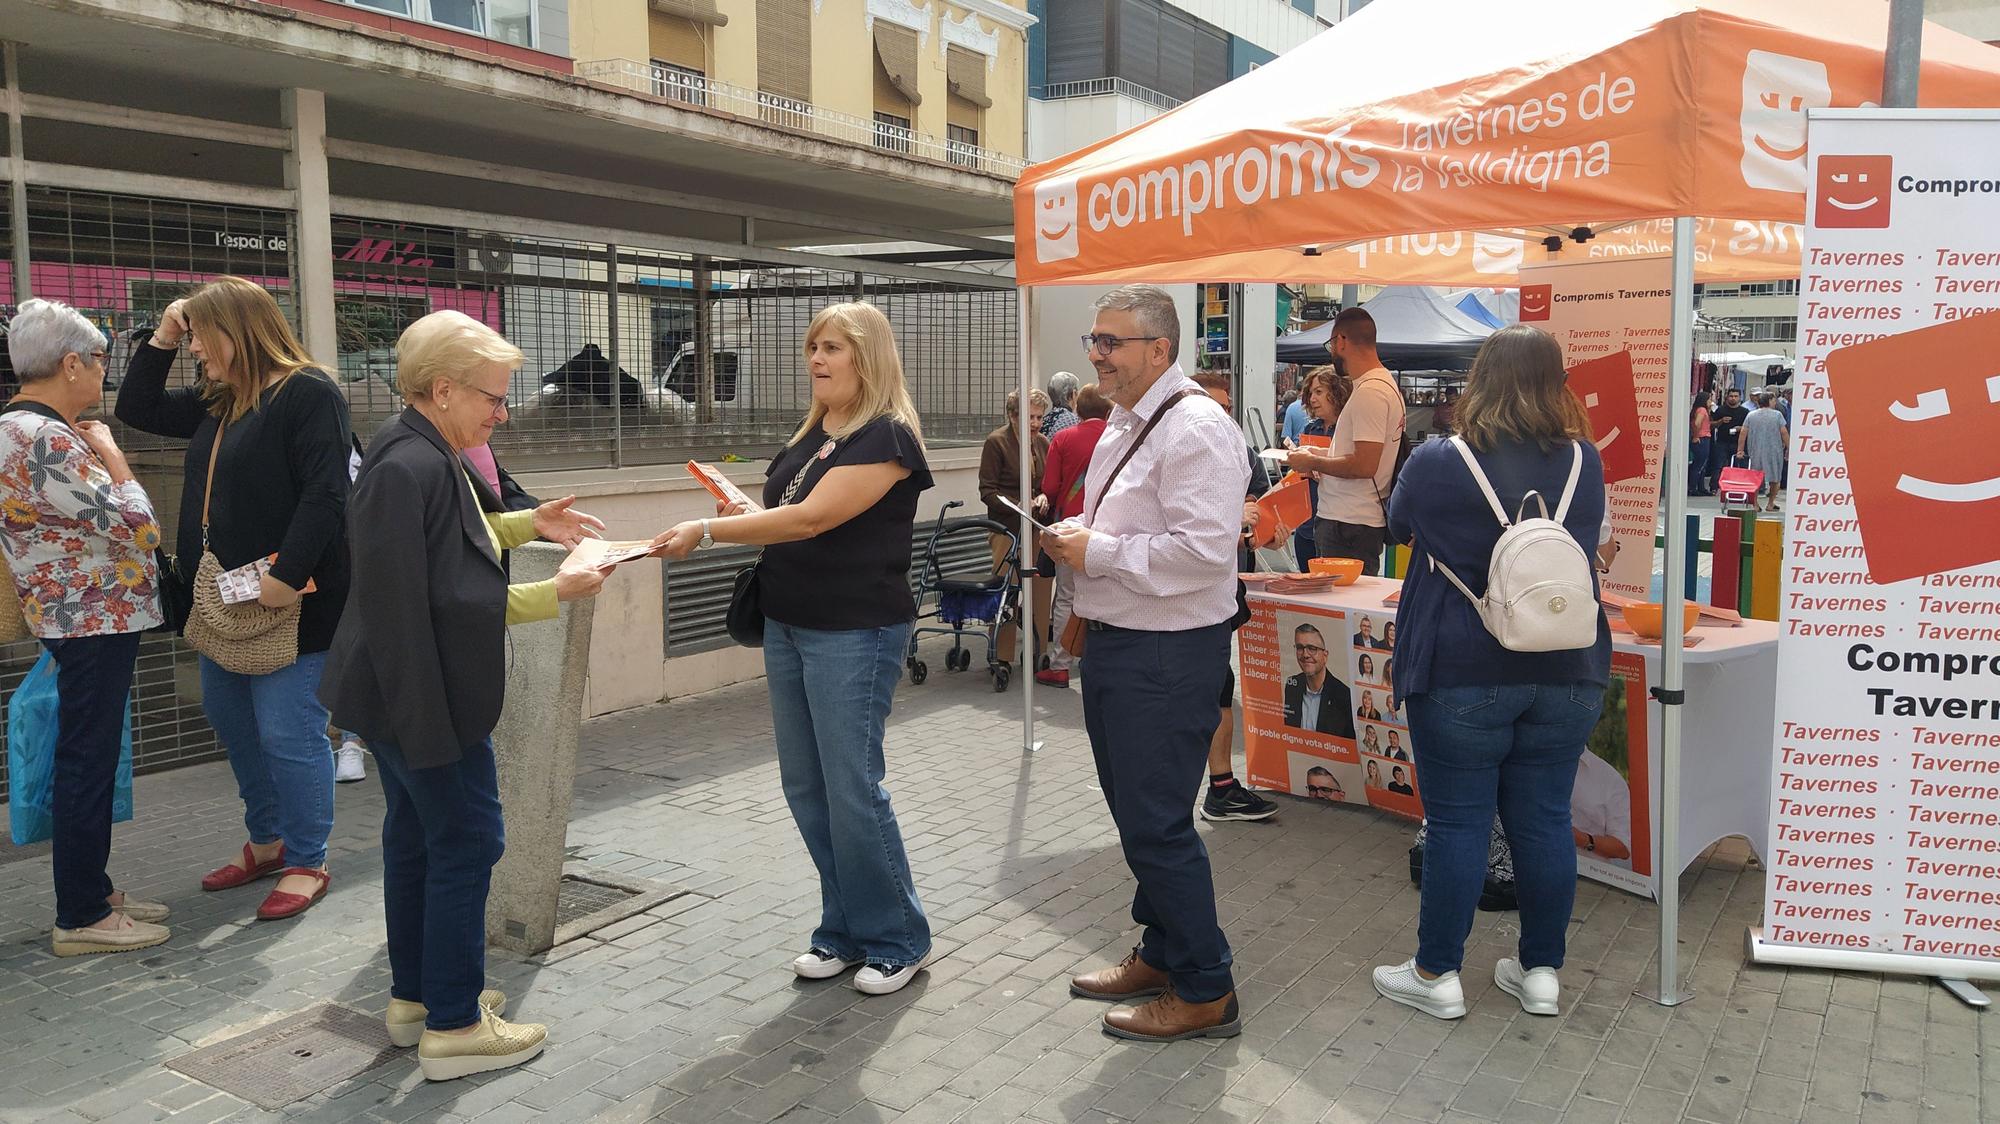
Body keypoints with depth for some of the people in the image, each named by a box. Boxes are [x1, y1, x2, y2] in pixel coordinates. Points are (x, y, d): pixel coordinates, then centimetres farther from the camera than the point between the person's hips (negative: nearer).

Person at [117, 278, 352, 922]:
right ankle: (268, 842, 33)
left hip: (290, 604, -10)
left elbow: (325, 495, -23)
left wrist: (287, 577, -28)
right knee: (231, 722, 18)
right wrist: (160, 341, 14)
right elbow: (137, 409, 27)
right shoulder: (219, 402, 15)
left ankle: (307, 862, 11)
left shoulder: (308, 394, -14)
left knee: (287, 734, -4)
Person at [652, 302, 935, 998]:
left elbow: (810, 519, -22)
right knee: (806, 787, 11)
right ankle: (845, 930, 25)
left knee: (852, 790, -4)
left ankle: (899, 941, 13)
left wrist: (706, 532, -21)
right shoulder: (811, 435, 14)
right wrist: (740, 512, 1)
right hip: (787, 627, 9)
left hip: (855, 634, -8)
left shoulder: (887, 436, -13)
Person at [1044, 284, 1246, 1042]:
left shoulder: (1195, 428, -18)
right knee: (1134, 812, 19)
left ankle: (1204, 991, 13)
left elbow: (1204, 549, -27)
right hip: (1113, 641, 10)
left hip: (1168, 653, -10)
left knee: (1156, 823, -3)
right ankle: (1161, 954, 37)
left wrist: (1098, 552, -19)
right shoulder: (1122, 426, 15)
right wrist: (1077, 536, 5)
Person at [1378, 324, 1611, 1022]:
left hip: (1461, 675, -3)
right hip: (1566, 675, 4)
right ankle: (1541, 972, 22)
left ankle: (1437, 975, 14)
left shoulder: (1436, 463, -10)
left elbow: (1400, 525, 9)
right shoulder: (1584, 464, 0)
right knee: (1543, 820, 11)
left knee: (1457, 822, 4)